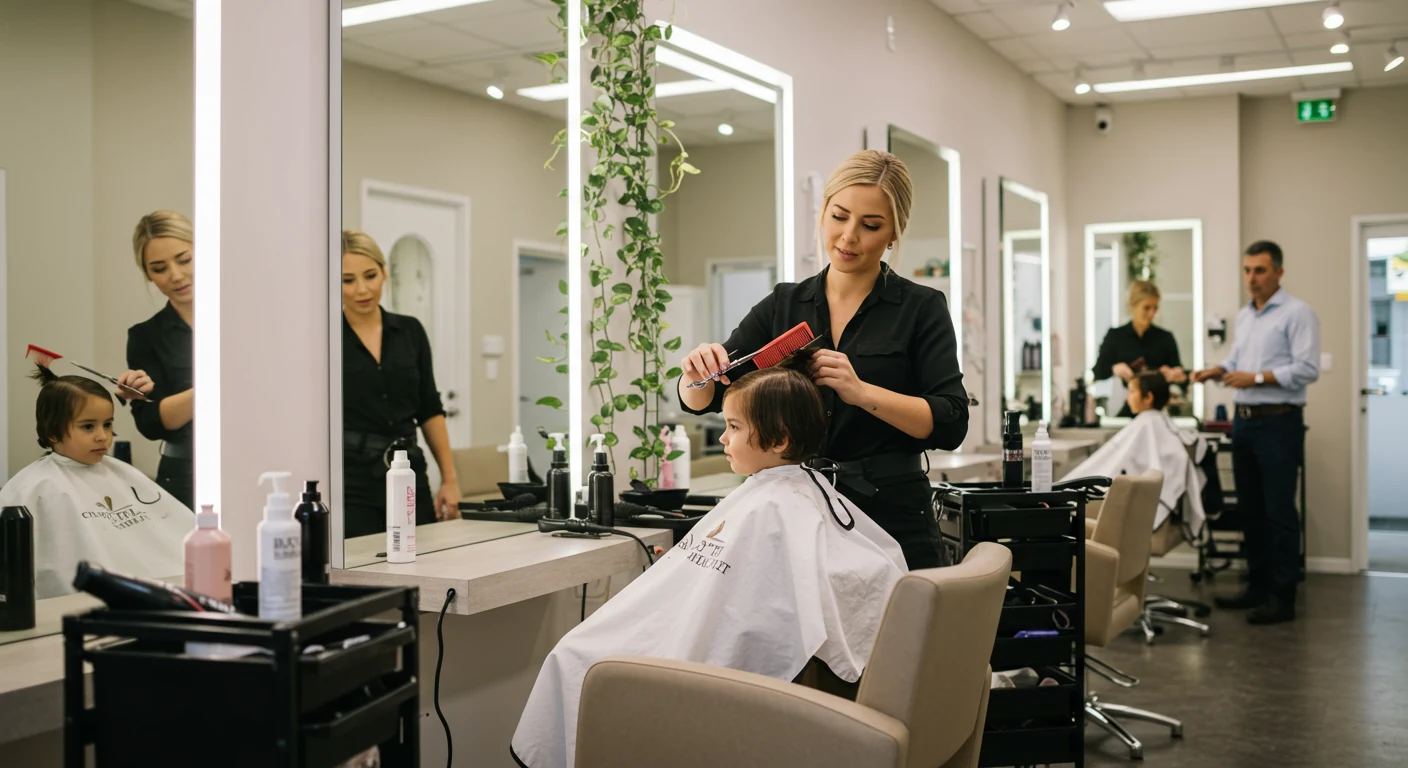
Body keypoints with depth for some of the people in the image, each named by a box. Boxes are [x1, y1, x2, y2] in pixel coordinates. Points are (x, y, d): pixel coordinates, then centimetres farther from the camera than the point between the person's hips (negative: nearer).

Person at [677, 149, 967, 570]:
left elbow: (950, 423, -11)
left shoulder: (921, 309, -1)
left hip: (890, 520, -3)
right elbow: (698, 399, 4)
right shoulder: (783, 306, 8)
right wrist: (698, 367, -19)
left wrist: (861, 392, -24)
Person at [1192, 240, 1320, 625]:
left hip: (1279, 423, -8)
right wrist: (1218, 371, 3)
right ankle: (1258, 586, 21)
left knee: (1279, 511, -4)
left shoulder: (1297, 313, -9)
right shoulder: (1244, 315, 15)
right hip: (1244, 420, 8)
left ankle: (1283, 597, 2)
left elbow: (1307, 369, -17)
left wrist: (1257, 377, -21)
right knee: (1251, 509, 12)